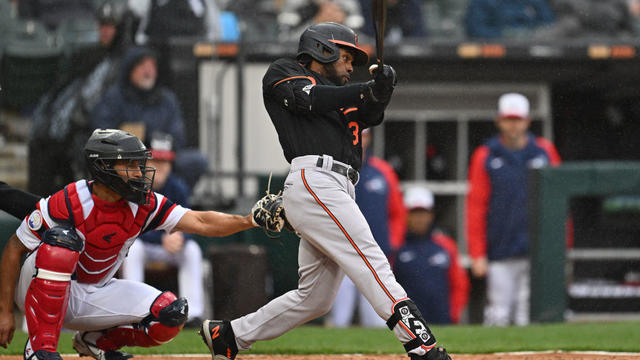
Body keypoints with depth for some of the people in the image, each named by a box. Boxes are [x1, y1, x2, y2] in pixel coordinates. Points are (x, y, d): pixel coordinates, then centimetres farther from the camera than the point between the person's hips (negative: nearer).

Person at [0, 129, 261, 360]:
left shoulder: (143, 205, -9)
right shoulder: (69, 203, -23)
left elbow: (200, 223, -16)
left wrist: (248, 221, -32)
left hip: (94, 295, 5)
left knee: (171, 313, -14)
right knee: (62, 238, -36)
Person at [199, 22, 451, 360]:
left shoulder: (337, 93, 32)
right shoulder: (283, 72, 12)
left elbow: (370, 115, 14)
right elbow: (307, 99, -8)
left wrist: (381, 90, -6)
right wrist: (366, 90, -8)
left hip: (341, 192, 9)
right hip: (313, 179, -9)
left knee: (316, 298, 8)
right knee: (371, 260, -20)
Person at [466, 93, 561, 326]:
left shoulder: (545, 152, 9)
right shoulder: (485, 157, 5)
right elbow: (475, 208, 4)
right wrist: (477, 254, -2)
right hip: (500, 256, 0)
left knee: (530, 316, -6)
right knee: (499, 316, -4)